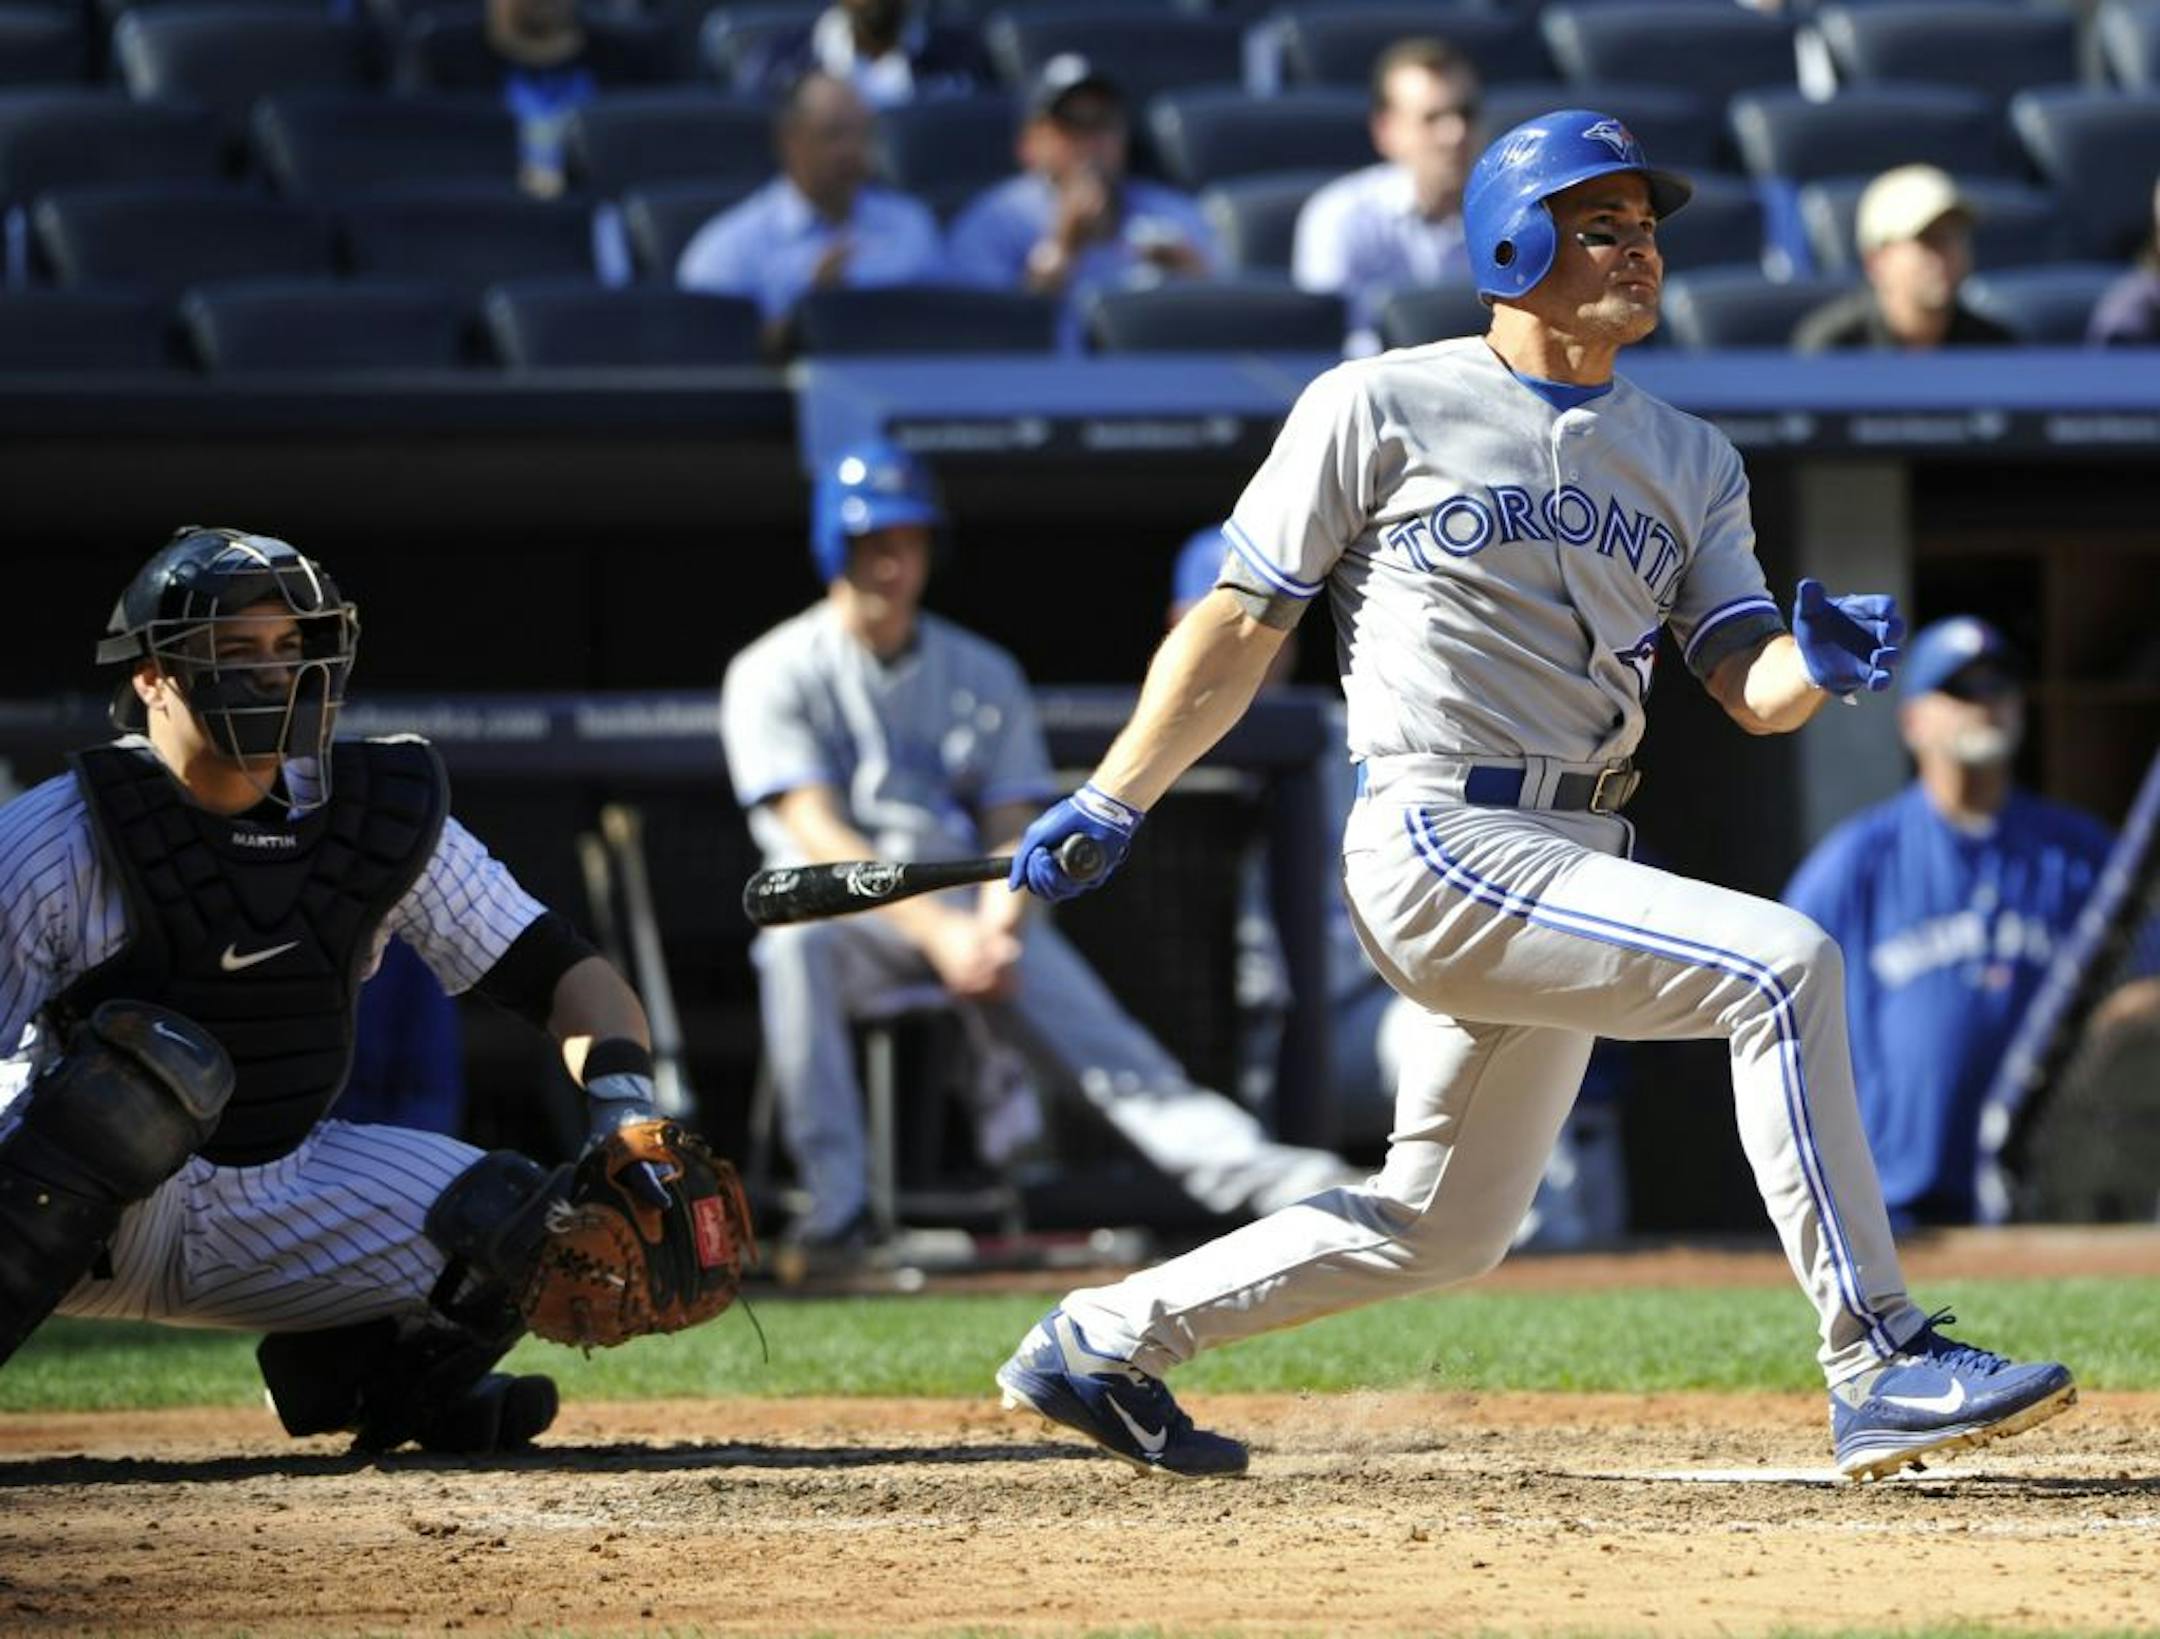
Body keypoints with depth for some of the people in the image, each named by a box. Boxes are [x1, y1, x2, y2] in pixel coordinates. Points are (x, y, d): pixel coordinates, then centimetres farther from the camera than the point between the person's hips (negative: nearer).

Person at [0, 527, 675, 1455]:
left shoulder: (384, 821, -1)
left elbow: (560, 973, 0)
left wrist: (625, 1111, -18)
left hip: (288, 1198, 5)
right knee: (153, 1063, -36)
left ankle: (344, 1373, 15)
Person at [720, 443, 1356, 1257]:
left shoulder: (982, 673, 12)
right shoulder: (774, 674, -2)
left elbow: (1012, 835, 6)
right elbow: (816, 833, -13)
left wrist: (995, 929, -17)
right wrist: (939, 931, -26)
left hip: (974, 916, 3)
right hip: (850, 916, -3)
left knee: (1099, 1032, -21)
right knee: (797, 936, -38)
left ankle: (1246, 1167, -39)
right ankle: (836, 1200, -38)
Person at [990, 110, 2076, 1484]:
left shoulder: (1690, 462, 16)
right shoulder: (1382, 410, -1)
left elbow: (1749, 688, 6)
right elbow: (1242, 623, 3)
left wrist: (1816, 664, -16)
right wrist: (1111, 805, 1)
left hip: (1577, 858, 8)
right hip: (1436, 845, -8)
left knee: (1443, 1228, 14)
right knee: (1782, 963, -24)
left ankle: (1102, 1344, 30)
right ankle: (1880, 1367, -24)